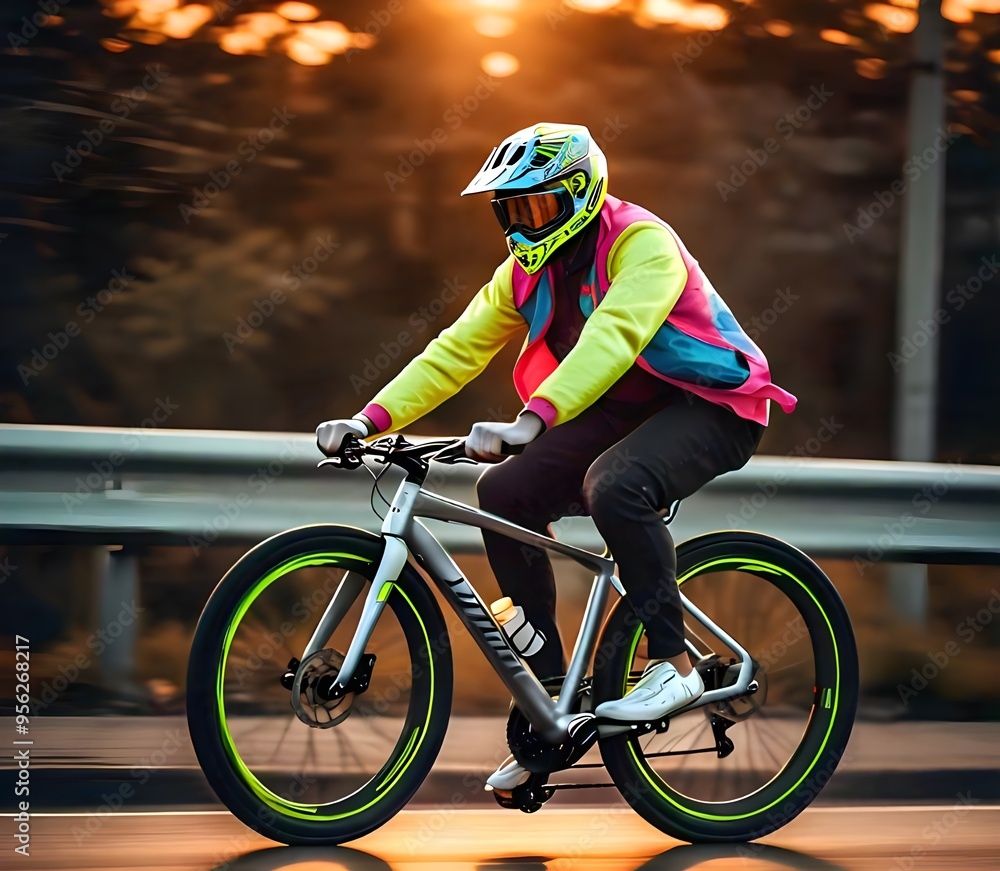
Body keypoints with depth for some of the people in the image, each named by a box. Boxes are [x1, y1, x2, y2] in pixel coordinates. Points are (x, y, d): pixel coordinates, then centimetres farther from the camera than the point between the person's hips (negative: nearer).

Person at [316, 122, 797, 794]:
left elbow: (611, 337, -37)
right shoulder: (526, 272, 2)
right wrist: (371, 420, -15)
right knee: (504, 495, -11)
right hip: (622, 409, 8)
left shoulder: (641, 243, -21)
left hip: (707, 405, -8)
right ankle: (549, 692, -3)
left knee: (614, 484, -36)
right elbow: (457, 349, -2)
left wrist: (533, 420, -51)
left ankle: (673, 663, -21)